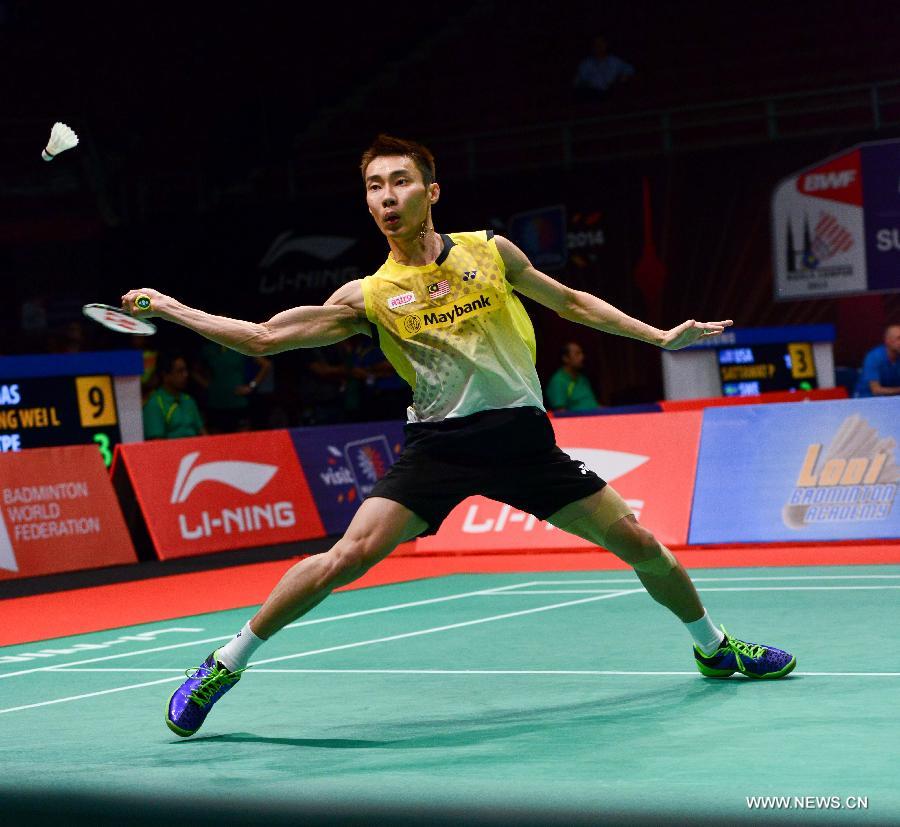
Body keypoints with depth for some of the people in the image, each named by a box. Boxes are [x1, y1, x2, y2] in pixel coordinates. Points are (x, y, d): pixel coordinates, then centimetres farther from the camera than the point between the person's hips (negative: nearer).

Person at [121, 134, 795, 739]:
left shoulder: (490, 252, 4)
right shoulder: (370, 297, -1)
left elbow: (571, 302, 17)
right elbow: (264, 337, 0)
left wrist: (660, 336, 16)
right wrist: (171, 309, -6)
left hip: (523, 434, 2)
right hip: (440, 441, -2)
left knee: (639, 544, 3)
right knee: (350, 555, -19)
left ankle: (713, 647, 31)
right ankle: (226, 663, -4)